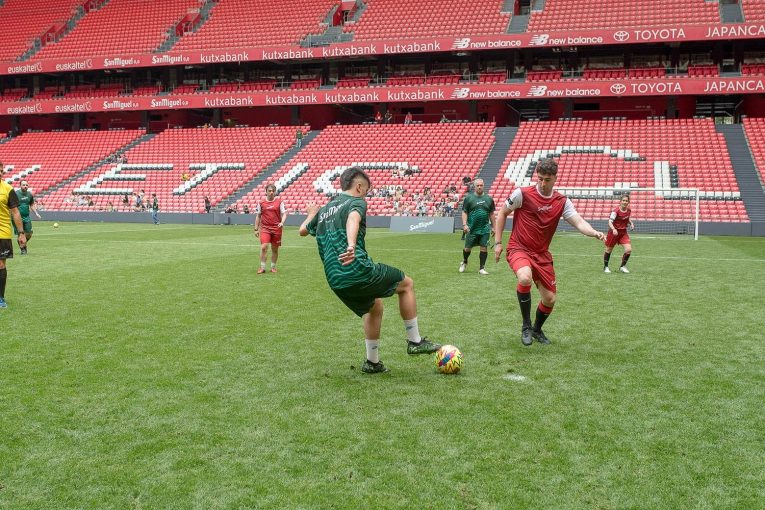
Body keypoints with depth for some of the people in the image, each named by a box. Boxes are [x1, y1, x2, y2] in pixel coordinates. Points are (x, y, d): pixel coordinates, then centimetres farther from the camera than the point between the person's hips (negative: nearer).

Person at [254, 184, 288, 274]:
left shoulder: (279, 202, 3)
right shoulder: (261, 203, 4)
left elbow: (284, 213, 2)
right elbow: (258, 216, 10)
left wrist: (282, 222, -18)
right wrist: (256, 229, 6)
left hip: (276, 228, 1)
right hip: (265, 228, -1)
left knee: (275, 249, 8)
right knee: (264, 247, -13)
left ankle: (273, 267, 22)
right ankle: (262, 267, -4)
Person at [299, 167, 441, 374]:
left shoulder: (324, 209, 21)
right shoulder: (356, 202, 0)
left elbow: (303, 230, 37)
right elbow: (353, 219, -24)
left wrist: (311, 214, 58)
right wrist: (351, 245, -44)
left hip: (335, 281, 8)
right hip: (358, 270, -7)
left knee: (374, 307, 29)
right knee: (406, 284, 13)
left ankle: (372, 362, 29)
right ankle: (415, 341, 15)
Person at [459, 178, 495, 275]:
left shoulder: (489, 199, 8)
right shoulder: (469, 198, 2)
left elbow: (491, 214, 14)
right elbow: (464, 212, 1)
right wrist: (464, 224, -10)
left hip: (485, 228, 1)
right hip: (471, 228, -1)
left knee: (484, 247, -4)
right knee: (468, 248, 4)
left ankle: (482, 268, 6)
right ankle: (464, 262, 33)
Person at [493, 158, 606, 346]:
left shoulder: (562, 202, 1)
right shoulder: (522, 193, -9)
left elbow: (579, 222, -10)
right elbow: (502, 214, 2)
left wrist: (595, 233, -32)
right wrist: (498, 242, -2)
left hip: (542, 254, 4)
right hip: (518, 248, -4)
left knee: (549, 299, 4)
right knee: (525, 278, -35)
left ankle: (537, 329, 35)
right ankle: (526, 326, -13)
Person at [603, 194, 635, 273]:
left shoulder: (628, 211, -1)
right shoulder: (616, 211, -20)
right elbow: (610, 222, -29)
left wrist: (631, 223, 0)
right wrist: (613, 229, -46)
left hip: (623, 232, 4)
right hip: (614, 232, -4)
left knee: (629, 250, -11)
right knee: (609, 250, 9)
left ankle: (622, 266, 10)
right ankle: (605, 267, 30)